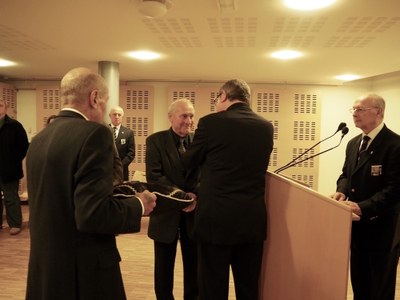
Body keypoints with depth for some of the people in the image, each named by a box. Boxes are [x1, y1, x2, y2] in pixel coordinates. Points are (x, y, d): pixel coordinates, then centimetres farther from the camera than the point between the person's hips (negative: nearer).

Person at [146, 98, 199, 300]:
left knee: (194, 264, 15)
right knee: (164, 266, 14)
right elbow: (153, 176, -15)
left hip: (194, 211, 2)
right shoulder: (155, 140, -6)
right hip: (166, 211, -2)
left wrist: (195, 195, -21)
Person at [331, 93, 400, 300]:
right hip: (357, 225, 7)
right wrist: (342, 191, -5)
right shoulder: (353, 143, 9)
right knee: (359, 282, 21)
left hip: (381, 227, -7)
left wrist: (363, 207, -28)